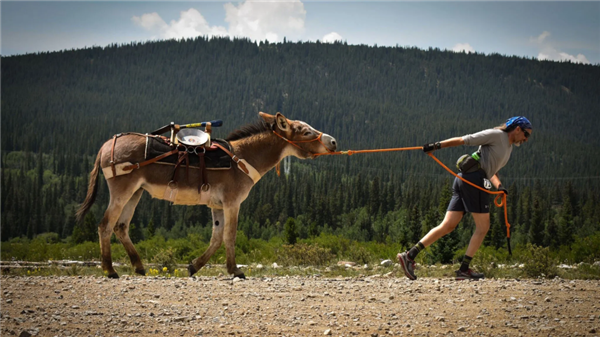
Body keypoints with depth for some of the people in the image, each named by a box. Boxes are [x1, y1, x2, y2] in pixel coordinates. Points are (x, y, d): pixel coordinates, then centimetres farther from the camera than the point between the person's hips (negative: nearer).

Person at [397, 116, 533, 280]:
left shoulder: (509, 147, 26)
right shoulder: (496, 135, -2)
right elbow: (464, 140, -5)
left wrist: (499, 186, 10)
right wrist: (437, 145, -9)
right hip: (474, 178, -9)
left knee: (447, 226, 2)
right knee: (482, 228, -2)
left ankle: (409, 255, -4)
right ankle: (464, 270, 0)